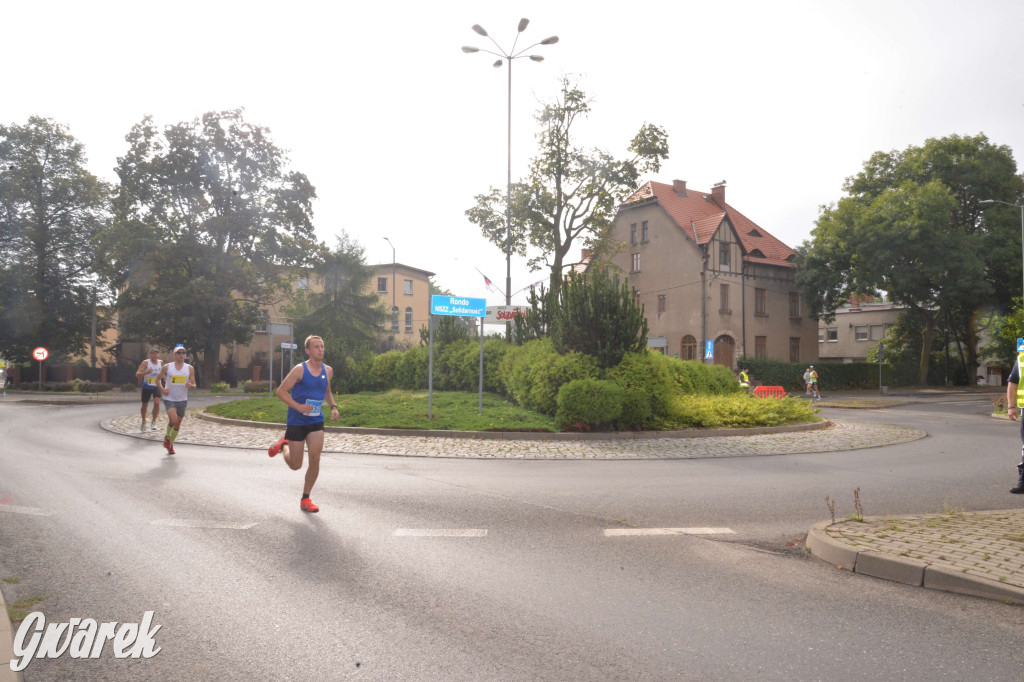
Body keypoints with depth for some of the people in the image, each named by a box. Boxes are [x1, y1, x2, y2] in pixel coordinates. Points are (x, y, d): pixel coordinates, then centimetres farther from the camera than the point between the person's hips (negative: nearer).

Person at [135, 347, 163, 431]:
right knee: (145, 405, 11)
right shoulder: (146, 362, -12)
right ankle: (144, 422, 33)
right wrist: (147, 372, -36)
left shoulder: (161, 362, 0)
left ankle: (153, 422, -7)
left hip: (156, 386, 2)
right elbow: (137, 374, -21)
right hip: (147, 386, -1)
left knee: (157, 403, -18)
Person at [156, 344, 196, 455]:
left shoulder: (189, 368, 1)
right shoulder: (167, 367, -2)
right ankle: (167, 436, 9)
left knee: (177, 424, 8)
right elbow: (158, 378, 11)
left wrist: (190, 385, -19)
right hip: (169, 399, -2)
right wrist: (162, 389, -5)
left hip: (182, 400, 3)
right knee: (173, 420, -21)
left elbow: (194, 384, 4)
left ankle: (171, 444, 29)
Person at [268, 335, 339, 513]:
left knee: (315, 460, -9)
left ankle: (305, 499, 8)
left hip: (316, 422, 4)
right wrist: (298, 406, -24)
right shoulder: (300, 369, -12)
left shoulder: (328, 371, 5)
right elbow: (281, 392, -12)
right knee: (295, 465, 5)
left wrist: (333, 406, 5)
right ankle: (283, 444, 39)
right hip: (296, 422, -4)